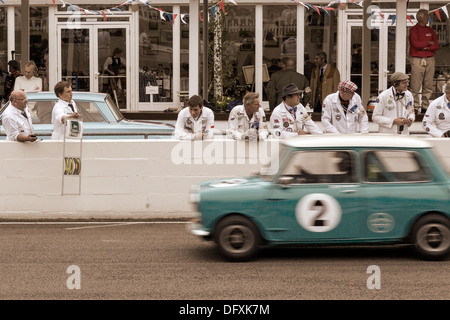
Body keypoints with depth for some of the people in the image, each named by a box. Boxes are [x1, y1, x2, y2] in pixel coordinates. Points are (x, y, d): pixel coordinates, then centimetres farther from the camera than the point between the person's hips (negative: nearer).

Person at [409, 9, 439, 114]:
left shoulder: (430, 30, 15)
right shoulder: (413, 30, -1)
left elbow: (436, 45, 8)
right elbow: (416, 44, -13)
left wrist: (426, 48, -8)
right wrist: (429, 43, -1)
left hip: (430, 60, 5)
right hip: (417, 60, -5)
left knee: (428, 86, 4)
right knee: (415, 86, -7)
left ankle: (425, 106, 11)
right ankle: (415, 107, -1)